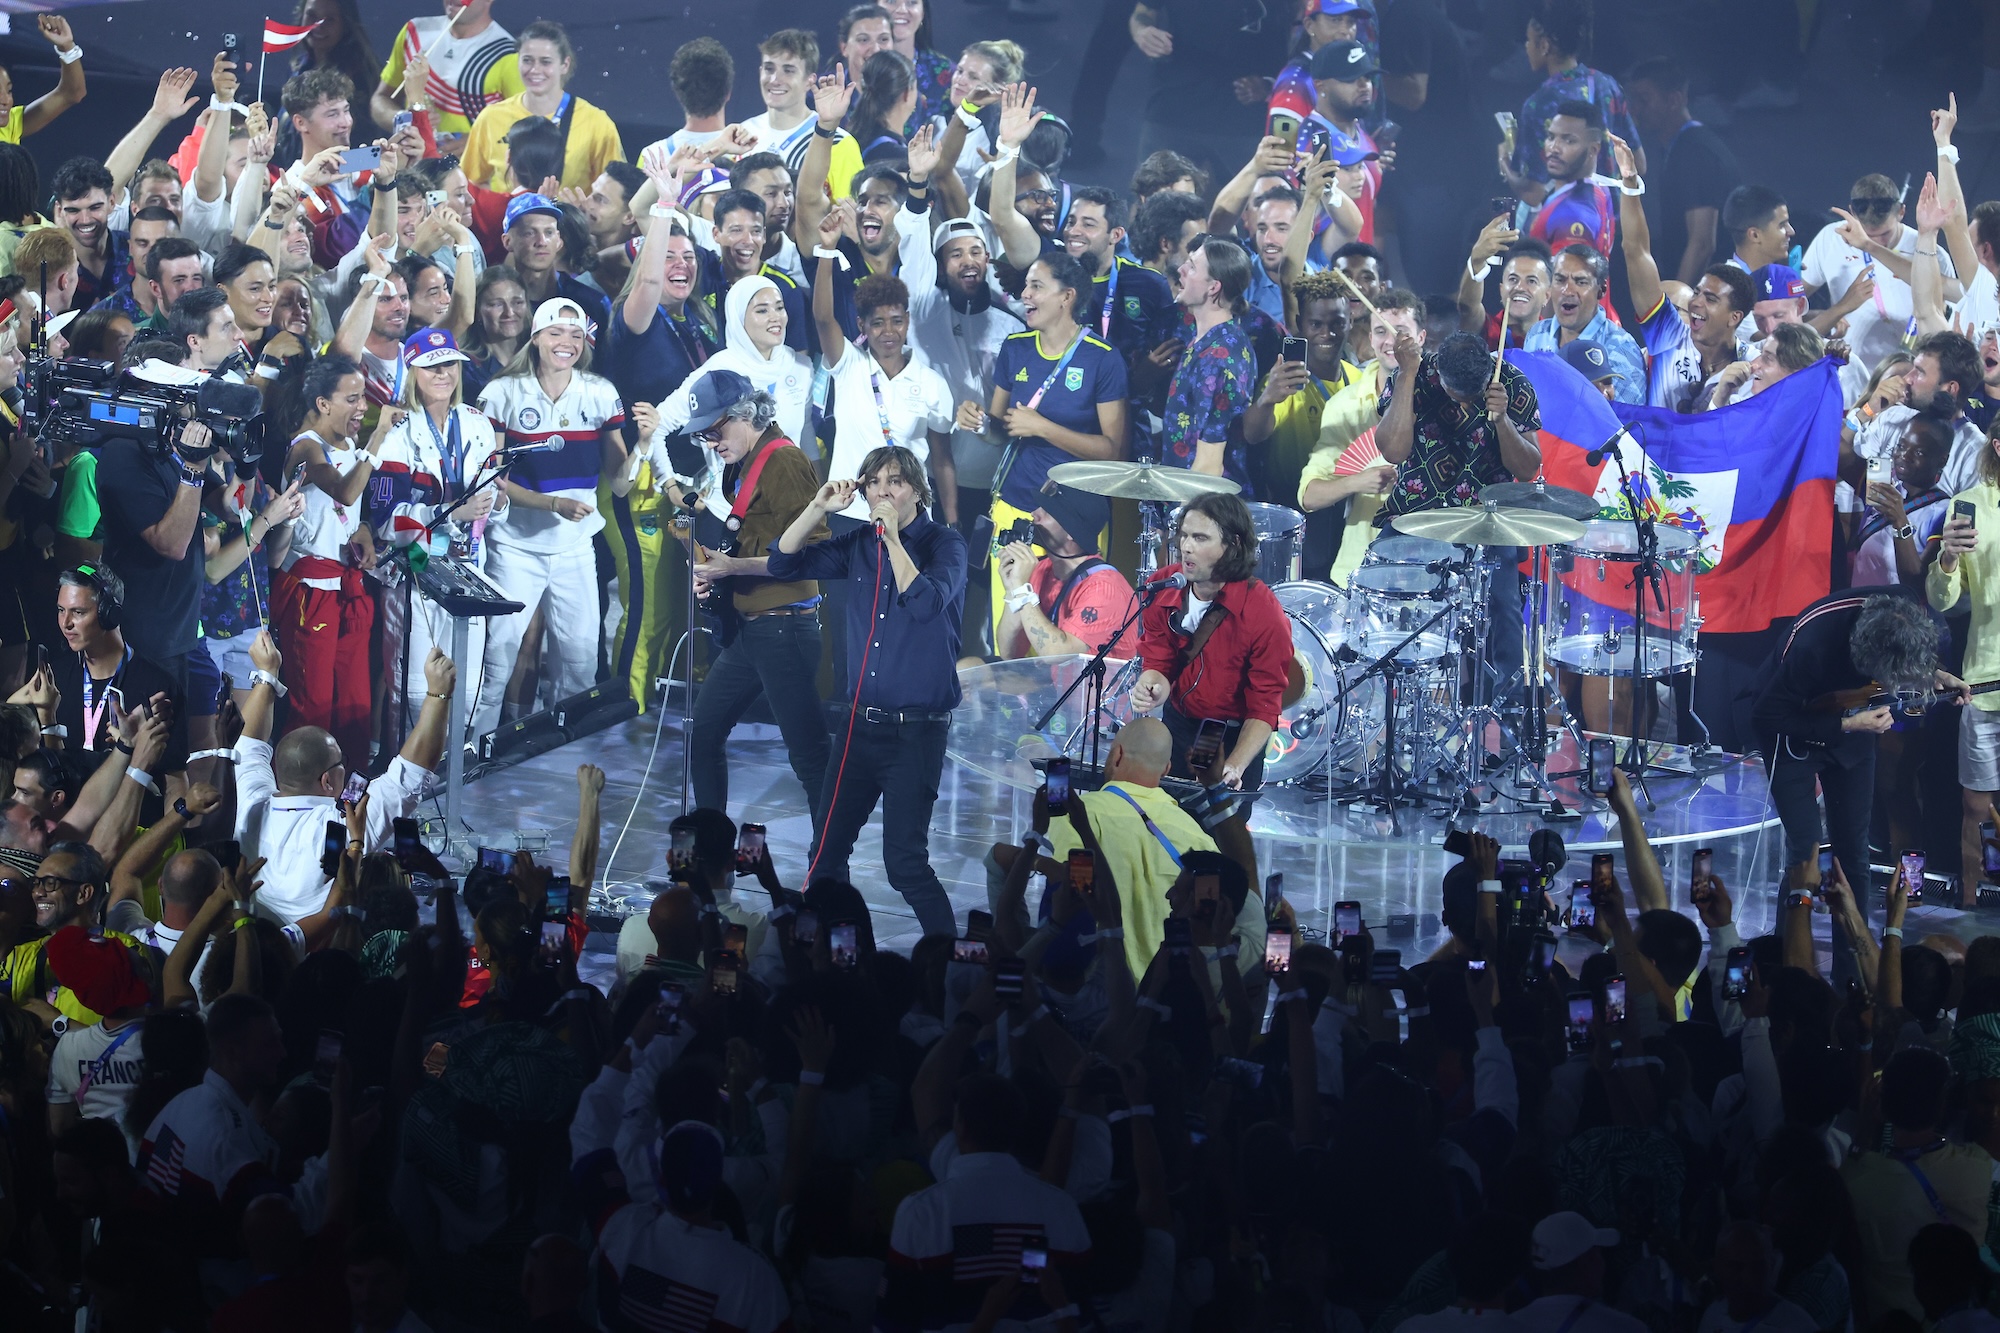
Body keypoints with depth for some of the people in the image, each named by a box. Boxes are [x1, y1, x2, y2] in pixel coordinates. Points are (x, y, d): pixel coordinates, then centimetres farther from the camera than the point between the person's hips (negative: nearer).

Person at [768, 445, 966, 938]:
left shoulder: (943, 543, -5)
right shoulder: (860, 545, 9)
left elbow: (926, 602, -22)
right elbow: (783, 564, 3)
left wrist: (893, 537, -22)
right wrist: (819, 508, -8)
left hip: (916, 729, -6)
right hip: (860, 725, 6)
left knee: (904, 859, -13)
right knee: (827, 849, 9)